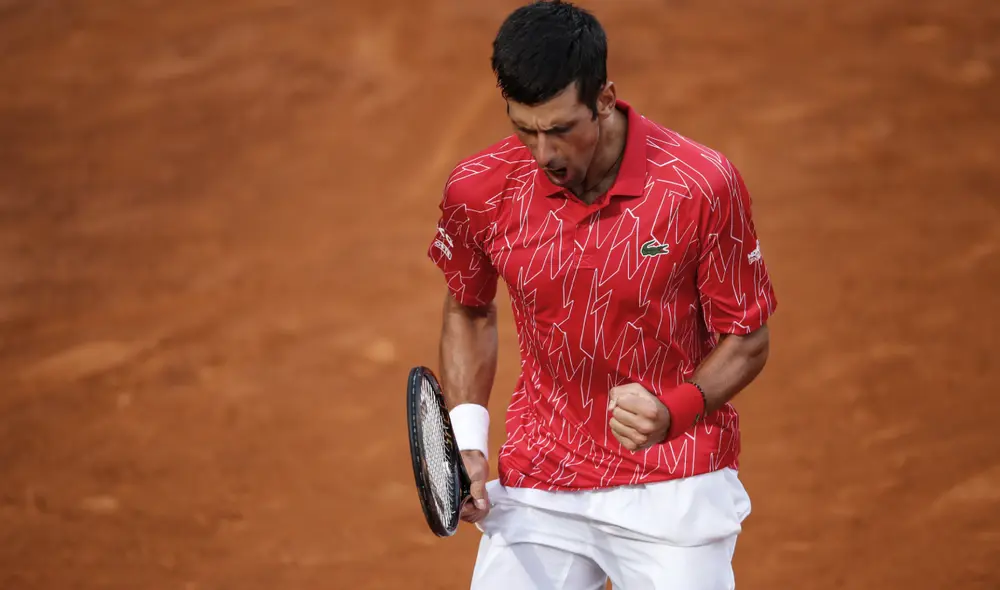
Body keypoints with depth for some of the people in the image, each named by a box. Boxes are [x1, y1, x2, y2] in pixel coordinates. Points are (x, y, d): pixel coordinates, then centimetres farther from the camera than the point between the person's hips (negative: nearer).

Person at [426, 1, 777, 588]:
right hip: (536, 488, 2)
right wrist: (467, 440, 2)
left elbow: (747, 339, -5)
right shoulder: (478, 190, -9)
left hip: (674, 487, -2)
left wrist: (672, 411, -23)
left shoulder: (703, 184, -17)